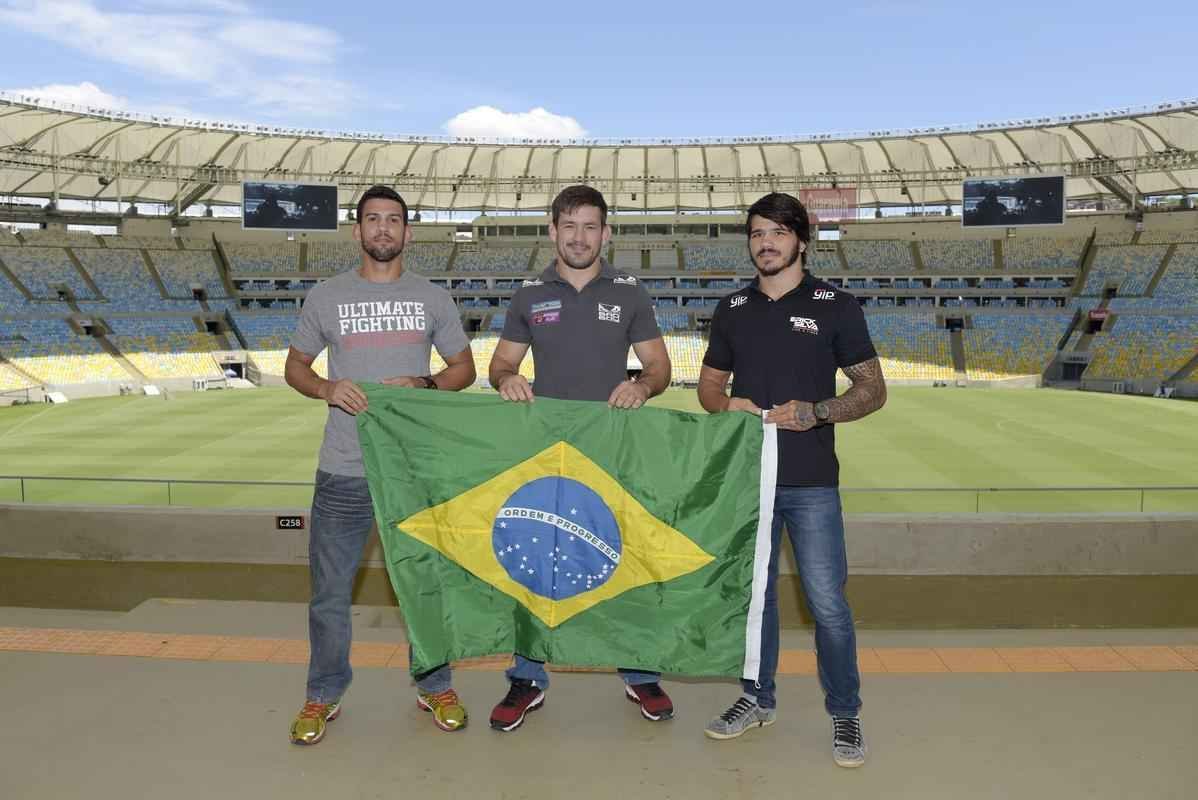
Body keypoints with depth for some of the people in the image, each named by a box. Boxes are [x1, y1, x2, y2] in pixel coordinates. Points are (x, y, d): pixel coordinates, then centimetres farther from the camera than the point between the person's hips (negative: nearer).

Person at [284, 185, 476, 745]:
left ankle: (434, 686, 31)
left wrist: (424, 385, -11)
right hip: (344, 469, 0)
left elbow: (464, 368, 9)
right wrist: (326, 389, -11)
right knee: (330, 589, 9)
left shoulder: (432, 297, 6)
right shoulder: (326, 296, 5)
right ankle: (324, 695, 29)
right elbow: (295, 366, 11)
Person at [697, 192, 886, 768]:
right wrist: (725, 406, -9)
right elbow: (708, 385, 15)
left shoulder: (835, 306, -1)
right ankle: (758, 699, 30)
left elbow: (872, 389, -1)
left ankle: (845, 713, 18)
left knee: (827, 601, -1)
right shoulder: (733, 309, 9)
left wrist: (815, 411, -18)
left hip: (811, 481, -3)